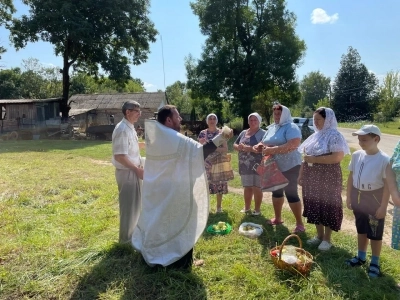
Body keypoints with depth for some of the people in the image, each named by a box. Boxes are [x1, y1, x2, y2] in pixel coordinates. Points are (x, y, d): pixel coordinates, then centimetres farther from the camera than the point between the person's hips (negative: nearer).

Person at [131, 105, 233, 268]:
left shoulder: (153, 137, 2)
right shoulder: (177, 139, -22)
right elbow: (201, 151, -22)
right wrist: (221, 137, -18)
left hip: (156, 189, 7)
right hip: (174, 190, -7)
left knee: (157, 221, 20)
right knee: (178, 223, 7)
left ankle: (153, 255, 34)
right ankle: (182, 260, 20)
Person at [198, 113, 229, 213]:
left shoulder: (221, 133, 3)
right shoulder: (203, 133, 5)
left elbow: (225, 149, -1)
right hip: (206, 163, 0)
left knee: (219, 184, 2)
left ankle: (219, 207, 17)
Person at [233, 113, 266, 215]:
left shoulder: (263, 133, -7)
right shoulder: (243, 133, 13)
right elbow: (234, 145, 15)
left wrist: (248, 148, -24)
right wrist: (239, 147, -8)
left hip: (257, 165, -5)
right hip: (245, 166, 6)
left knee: (256, 188, 1)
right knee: (247, 187, 14)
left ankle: (257, 209, 15)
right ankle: (247, 207, 27)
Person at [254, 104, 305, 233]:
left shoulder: (291, 127, -14)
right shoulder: (271, 128, 11)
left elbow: (294, 144, -28)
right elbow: (264, 142, 17)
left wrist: (273, 149, -31)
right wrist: (260, 146, -8)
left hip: (289, 166, -8)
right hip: (274, 166, 8)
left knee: (291, 193, -4)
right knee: (276, 191, 17)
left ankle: (300, 224, 9)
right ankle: (277, 218, 33)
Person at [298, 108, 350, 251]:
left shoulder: (334, 136, -12)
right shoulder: (315, 136, 12)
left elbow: (338, 157, -23)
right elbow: (306, 156, 16)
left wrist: (314, 159, -22)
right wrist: (301, 175, 13)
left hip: (328, 179, -7)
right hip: (313, 178, 8)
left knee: (328, 206, 3)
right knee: (315, 205, 13)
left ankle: (327, 239, 17)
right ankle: (319, 235, 27)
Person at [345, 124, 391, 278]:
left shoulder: (384, 159, -17)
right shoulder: (356, 155, -2)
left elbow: (388, 184, -14)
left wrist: (383, 206, -13)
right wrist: (349, 196, 9)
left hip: (374, 200, -5)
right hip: (358, 198, 5)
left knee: (375, 234, 10)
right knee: (361, 230, 21)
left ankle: (375, 262, 28)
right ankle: (361, 257, 38)